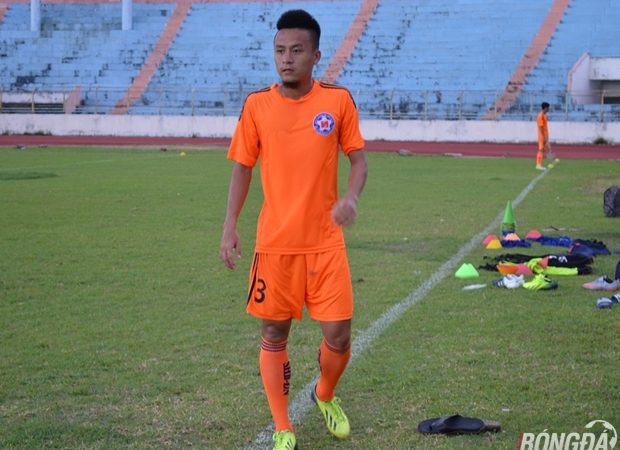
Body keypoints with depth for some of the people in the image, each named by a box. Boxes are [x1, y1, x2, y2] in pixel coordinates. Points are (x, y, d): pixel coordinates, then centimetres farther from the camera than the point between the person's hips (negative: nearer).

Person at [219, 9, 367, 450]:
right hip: (274, 243, 0)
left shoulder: (338, 100, -3)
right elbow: (242, 167, 5)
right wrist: (230, 226, -3)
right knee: (274, 334, 6)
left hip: (325, 242, 0)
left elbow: (358, 159, 3)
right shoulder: (257, 104, -2)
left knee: (339, 334, 0)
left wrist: (350, 196, -18)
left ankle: (326, 396, 33)